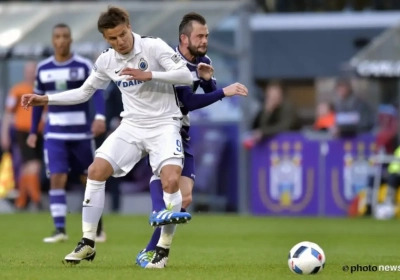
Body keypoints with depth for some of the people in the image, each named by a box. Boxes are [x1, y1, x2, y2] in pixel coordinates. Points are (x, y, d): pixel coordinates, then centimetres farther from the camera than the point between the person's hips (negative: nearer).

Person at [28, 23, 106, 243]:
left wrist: (100, 117, -32)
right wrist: (33, 131, 11)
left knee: (89, 179, 7)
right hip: (55, 133, 1)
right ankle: (59, 230, -12)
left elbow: (96, 92, -14)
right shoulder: (43, 68, 6)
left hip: (81, 133, -1)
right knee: (57, 179, -11)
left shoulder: (84, 66, -3)